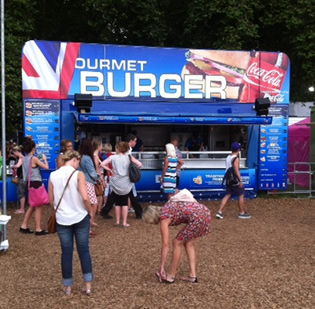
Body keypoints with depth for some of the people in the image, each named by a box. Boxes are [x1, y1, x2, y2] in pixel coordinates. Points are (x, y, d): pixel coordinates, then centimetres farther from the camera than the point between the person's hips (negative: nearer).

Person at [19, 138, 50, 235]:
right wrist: (44, 159, 1)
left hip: (30, 183, 9)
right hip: (36, 184, -9)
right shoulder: (34, 159, -17)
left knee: (33, 206, 20)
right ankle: (38, 229, 6)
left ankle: (24, 226, 23)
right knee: (39, 207, 1)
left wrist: (40, 160, 16)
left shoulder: (24, 159, 6)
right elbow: (46, 167, -15)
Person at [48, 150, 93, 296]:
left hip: (62, 219, 3)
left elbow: (51, 200, 5)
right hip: (80, 218, -2)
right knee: (84, 250, 8)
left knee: (66, 252, 11)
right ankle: (88, 285, 13)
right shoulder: (78, 174, -12)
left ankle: (67, 286, 20)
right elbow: (85, 197, -18)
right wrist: (90, 211, -2)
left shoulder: (53, 175, -1)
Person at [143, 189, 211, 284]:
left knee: (177, 242, 5)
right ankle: (192, 275, 18)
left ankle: (171, 276, 16)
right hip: (204, 212, 9)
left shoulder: (163, 217, -2)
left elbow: (165, 244, -2)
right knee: (188, 243, 19)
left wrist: (162, 267, 4)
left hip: (198, 217, -9)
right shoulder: (165, 208, 21)